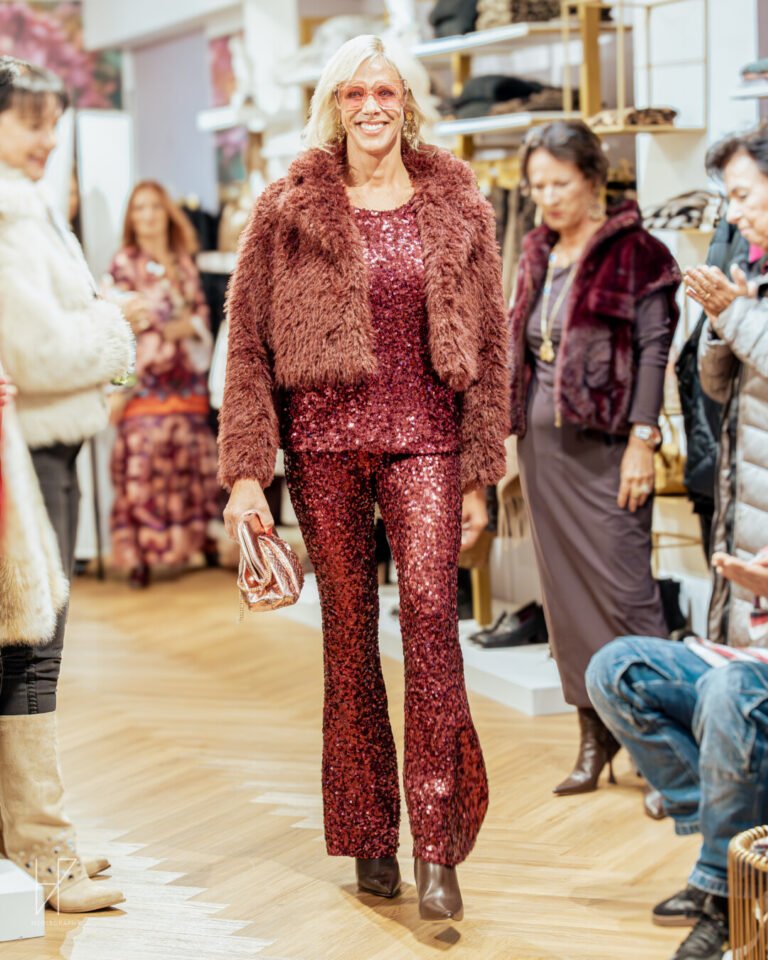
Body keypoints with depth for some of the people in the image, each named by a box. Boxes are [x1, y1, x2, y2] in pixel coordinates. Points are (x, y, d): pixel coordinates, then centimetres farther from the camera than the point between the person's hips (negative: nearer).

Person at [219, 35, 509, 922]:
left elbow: (487, 346, 9)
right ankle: (369, 837, 17)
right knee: (349, 631, 5)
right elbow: (247, 344, 3)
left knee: (430, 612, -15)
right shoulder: (291, 209, 5)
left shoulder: (457, 206, 8)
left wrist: (480, 475, 5)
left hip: (424, 435, 0)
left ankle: (438, 850, -12)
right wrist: (246, 471, -4)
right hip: (324, 436, 0)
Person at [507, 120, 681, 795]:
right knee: (565, 593, 9)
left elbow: (654, 349, -11)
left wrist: (642, 439, -18)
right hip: (542, 440, 7)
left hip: (603, 443, -7)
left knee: (623, 588, -8)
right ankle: (595, 738, 17)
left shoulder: (634, 252, -5)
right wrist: (512, 437, 14)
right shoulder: (538, 256, 14)